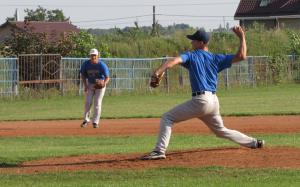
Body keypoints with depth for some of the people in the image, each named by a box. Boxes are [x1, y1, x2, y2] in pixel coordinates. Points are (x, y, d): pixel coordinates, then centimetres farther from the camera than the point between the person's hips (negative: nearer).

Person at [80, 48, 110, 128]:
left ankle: (95, 122, 4)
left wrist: (104, 83, -43)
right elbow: (83, 75, 1)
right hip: (90, 85, 3)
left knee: (97, 103, -5)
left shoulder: (102, 65, -22)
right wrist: (85, 85, -10)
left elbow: (107, 77, -22)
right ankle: (86, 120, 10)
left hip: (100, 85, -3)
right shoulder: (86, 64, -13)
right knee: (88, 102, -3)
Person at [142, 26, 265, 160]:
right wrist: (242, 37, 22)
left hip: (201, 100, -7)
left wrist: (159, 71, -31)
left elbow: (175, 60, -17)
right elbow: (241, 56, 9)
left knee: (167, 118, -3)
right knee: (221, 130, 28)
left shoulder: (191, 56, 2)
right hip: (214, 101, 7)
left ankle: (160, 150, -17)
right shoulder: (216, 59, 14)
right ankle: (253, 142, 29)